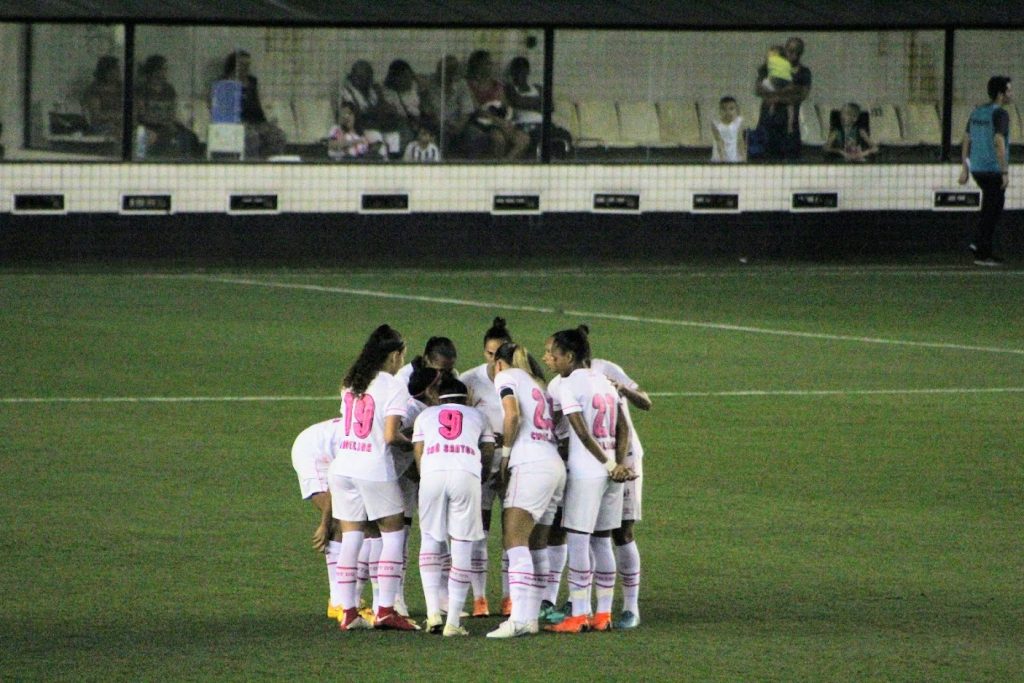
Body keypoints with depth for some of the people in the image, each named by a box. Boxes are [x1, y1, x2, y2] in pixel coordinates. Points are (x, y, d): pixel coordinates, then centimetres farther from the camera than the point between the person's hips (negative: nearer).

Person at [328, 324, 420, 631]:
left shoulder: (350, 384, 12)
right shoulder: (393, 387, -7)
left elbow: (346, 422, 15)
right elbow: (390, 435, -14)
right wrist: (410, 443, 5)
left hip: (342, 466, 6)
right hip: (374, 469, -6)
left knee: (350, 537, 9)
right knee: (393, 534, 6)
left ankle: (348, 612, 8)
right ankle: (385, 610, -1)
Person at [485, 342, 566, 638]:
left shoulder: (507, 376, 5)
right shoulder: (537, 384, 28)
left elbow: (512, 414, -12)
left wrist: (505, 454, -2)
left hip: (531, 466, -8)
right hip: (555, 466, 8)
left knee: (515, 541, -14)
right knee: (536, 546, 9)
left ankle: (518, 618, -26)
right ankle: (531, 617, 5)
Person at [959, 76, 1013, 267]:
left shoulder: (977, 113, 11)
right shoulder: (999, 114, -14)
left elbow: (966, 142, 13)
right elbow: (999, 143, -23)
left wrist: (965, 169, 18)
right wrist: (1005, 172, -22)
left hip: (977, 170, 8)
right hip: (994, 170, -8)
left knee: (991, 206, 23)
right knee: (992, 210, 0)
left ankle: (979, 243, 14)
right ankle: (982, 254, 2)